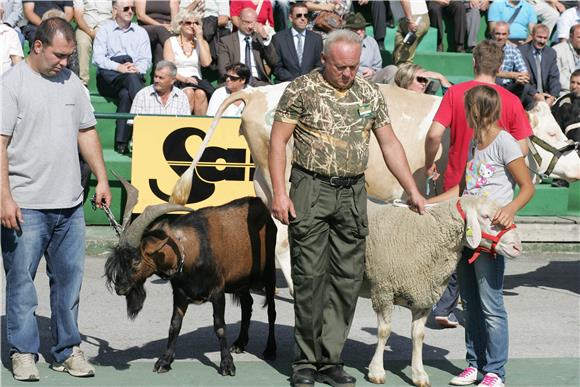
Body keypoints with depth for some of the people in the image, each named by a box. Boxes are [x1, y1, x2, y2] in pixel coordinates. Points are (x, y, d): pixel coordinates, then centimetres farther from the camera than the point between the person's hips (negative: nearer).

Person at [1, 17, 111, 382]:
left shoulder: (72, 82, 12)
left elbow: (86, 132, 20)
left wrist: (102, 179, 13)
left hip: (70, 204, 5)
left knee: (69, 277, 8)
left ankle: (68, 349, 17)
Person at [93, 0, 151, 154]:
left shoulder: (140, 32, 19)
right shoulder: (104, 30, 12)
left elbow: (146, 60, 8)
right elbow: (98, 57, -2)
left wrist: (137, 69, -16)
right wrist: (119, 67, -17)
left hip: (134, 77, 2)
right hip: (108, 79, -2)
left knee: (126, 94, -33)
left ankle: (121, 143, -39)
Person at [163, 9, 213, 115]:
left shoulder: (202, 43, 18)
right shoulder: (171, 42, 10)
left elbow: (206, 63, -2)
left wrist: (200, 38, 1)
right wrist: (184, 79, -20)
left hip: (196, 81, 2)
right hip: (177, 82, -2)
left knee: (200, 93, -32)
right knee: (188, 92, -34)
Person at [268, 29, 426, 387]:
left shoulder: (370, 94, 9)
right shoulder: (302, 89, -2)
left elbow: (390, 144, 14)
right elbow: (278, 141, -3)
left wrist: (413, 192, 10)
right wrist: (280, 193, -10)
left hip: (353, 193, 4)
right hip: (311, 190, -4)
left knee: (348, 277, 2)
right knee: (310, 277, -3)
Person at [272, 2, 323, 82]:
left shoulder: (316, 39, 10)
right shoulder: (278, 38, 4)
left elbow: (319, 66, 9)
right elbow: (277, 67, 3)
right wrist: (294, 80, -10)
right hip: (288, 83, -2)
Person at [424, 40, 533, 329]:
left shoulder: (455, 93, -7)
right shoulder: (510, 100, -6)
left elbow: (434, 134, -14)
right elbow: (522, 150, -7)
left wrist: (429, 163, 2)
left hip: (456, 183, 1)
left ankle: (443, 308, 9)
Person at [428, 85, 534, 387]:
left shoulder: (504, 142, -9)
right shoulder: (474, 143, 17)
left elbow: (527, 187, -10)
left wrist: (511, 208, -29)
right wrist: (428, 203, 17)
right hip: (468, 231, 9)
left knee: (491, 305, -6)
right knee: (470, 302, 12)